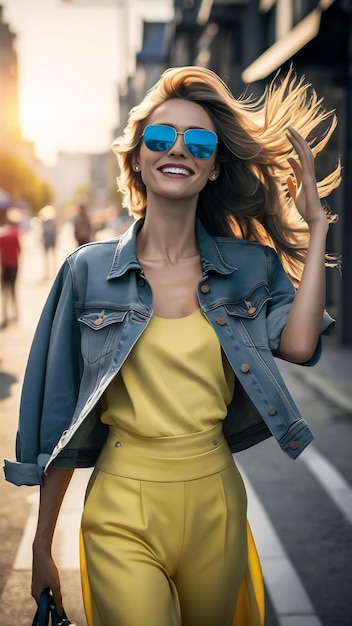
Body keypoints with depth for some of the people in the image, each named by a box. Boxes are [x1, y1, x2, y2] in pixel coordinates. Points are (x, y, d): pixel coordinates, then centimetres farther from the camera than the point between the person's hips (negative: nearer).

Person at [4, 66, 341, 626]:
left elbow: (299, 345, -18)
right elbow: (60, 420, 1)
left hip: (215, 502, 2)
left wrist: (315, 225, -9)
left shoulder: (252, 266, 2)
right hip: (123, 510, -2)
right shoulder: (89, 270, -3)